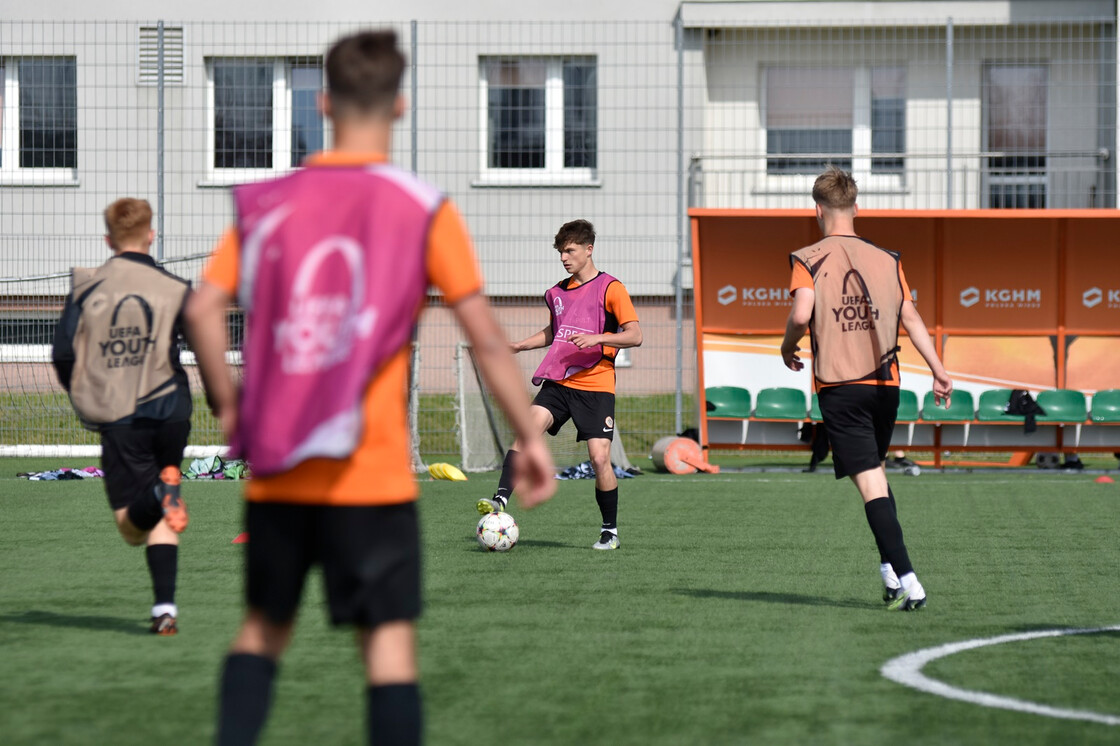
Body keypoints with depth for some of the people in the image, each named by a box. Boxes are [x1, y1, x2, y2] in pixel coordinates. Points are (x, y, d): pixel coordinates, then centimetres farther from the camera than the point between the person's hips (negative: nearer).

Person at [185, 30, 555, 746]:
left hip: (275, 472, 3)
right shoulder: (423, 209, -3)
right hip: (372, 473, -3)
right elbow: (486, 335, -5)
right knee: (391, 637, -1)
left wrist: (230, 409, 10)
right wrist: (531, 437, 1)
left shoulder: (269, 202, 6)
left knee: (265, 625, 18)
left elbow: (204, 308, -2)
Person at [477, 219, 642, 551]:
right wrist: (517, 347, 20)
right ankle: (501, 498, -29)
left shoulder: (610, 288, -3)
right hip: (558, 381, 5)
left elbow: (635, 336, -10)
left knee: (599, 457, -10)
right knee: (528, 427, -20)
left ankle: (610, 530, 5)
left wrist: (597, 338, -23)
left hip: (596, 386, -5)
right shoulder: (558, 291, 16)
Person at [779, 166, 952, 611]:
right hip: (886, 383, 4)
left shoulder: (809, 259, -3)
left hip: (839, 386, -4)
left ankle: (907, 582, -18)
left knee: (870, 483, -8)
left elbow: (801, 314, -17)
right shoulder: (886, 259, 9)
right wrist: (938, 369, 7)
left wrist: (788, 348, 3)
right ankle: (891, 571, 22)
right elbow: (909, 316, 5)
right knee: (876, 471, 23)